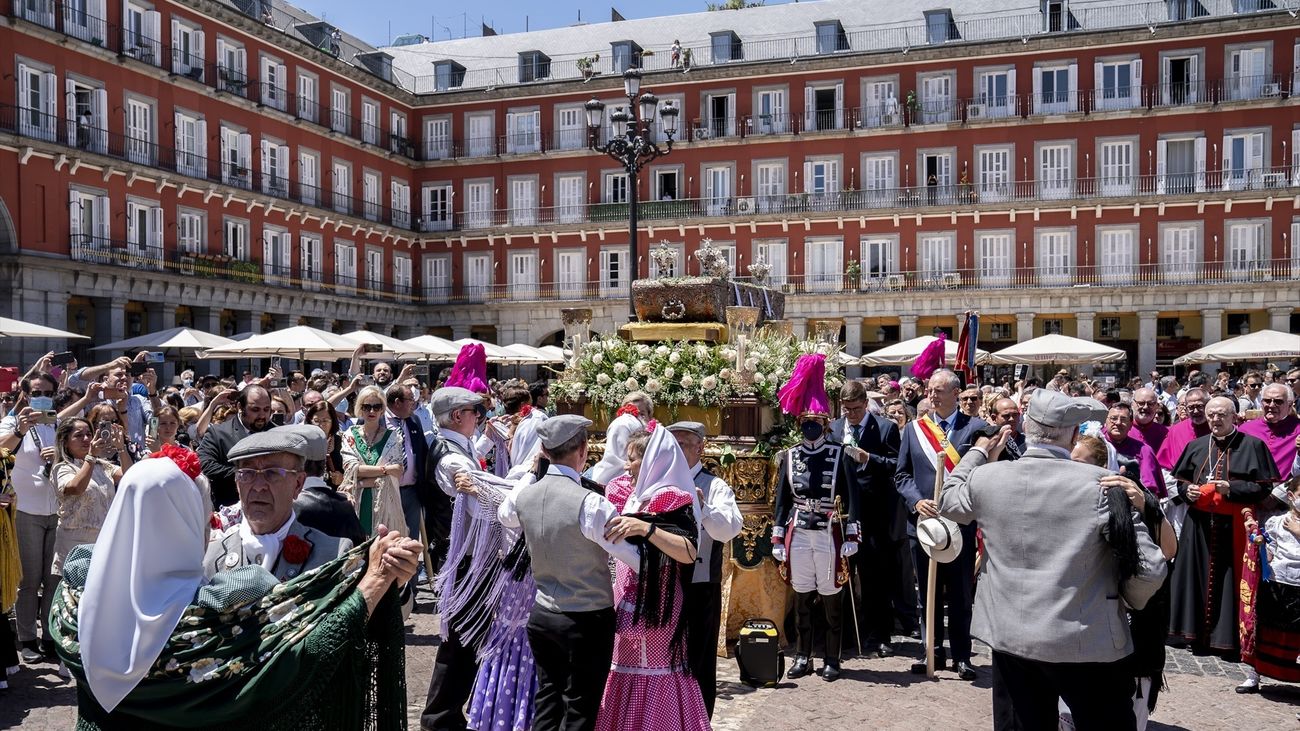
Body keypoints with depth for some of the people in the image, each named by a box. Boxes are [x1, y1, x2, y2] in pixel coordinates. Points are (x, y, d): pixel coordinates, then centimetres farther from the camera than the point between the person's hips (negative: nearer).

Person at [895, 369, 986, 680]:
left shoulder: (975, 428, -2)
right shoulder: (914, 429, 7)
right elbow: (901, 475, 9)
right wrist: (917, 501, -8)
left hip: (961, 523, -3)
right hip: (923, 522, 3)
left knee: (960, 595, 7)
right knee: (929, 594, 12)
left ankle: (961, 655, 18)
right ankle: (933, 651, 24)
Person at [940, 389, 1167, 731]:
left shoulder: (986, 477, -6)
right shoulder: (1102, 485, -14)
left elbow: (947, 502, 17)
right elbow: (1148, 570, -13)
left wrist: (978, 453, 28)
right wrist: (1130, 601, 9)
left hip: (1010, 637, 3)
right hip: (1087, 642, -3)